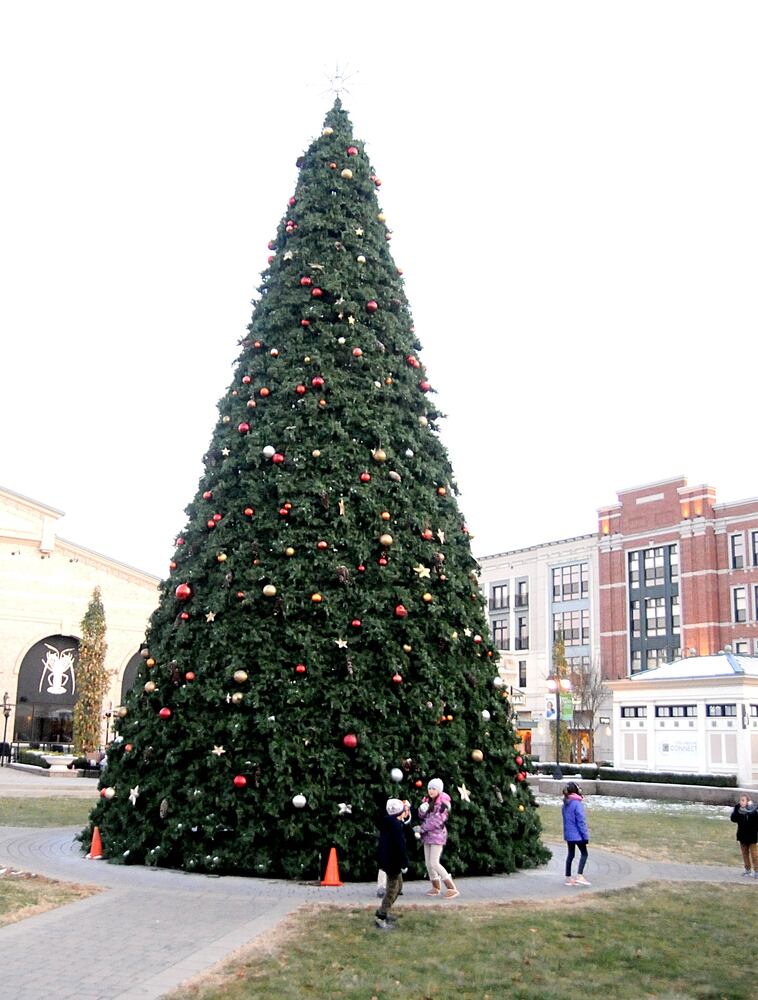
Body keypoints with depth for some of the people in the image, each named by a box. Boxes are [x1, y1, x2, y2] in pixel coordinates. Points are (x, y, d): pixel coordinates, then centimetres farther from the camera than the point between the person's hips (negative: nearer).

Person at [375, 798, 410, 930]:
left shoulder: (388, 822, 7)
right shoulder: (396, 825, -23)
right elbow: (400, 845, -24)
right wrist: (404, 864, -18)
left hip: (387, 859, 10)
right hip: (393, 861, -10)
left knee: (397, 885, 23)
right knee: (392, 889, -2)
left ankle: (384, 911, 31)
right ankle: (380, 918, 2)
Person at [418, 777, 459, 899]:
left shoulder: (443, 803, -12)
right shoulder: (428, 800, 10)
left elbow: (436, 821, -18)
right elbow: (422, 816, 10)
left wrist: (421, 829, -13)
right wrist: (422, 809, -12)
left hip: (437, 835, -7)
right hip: (427, 835, 7)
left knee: (434, 863, -13)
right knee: (428, 863, 8)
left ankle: (452, 888, -9)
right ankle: (436, 887, 22)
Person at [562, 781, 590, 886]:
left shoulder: (565, 804, 6)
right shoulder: (577, 803, -18)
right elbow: (581, 821, -17)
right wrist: (586, 835, -11)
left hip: (568, 834, 7)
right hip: (577, 834, -7)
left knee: (570, 854, 14)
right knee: (584, 853, 4)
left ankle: (568, 878, 17)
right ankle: (579, 876, -4)